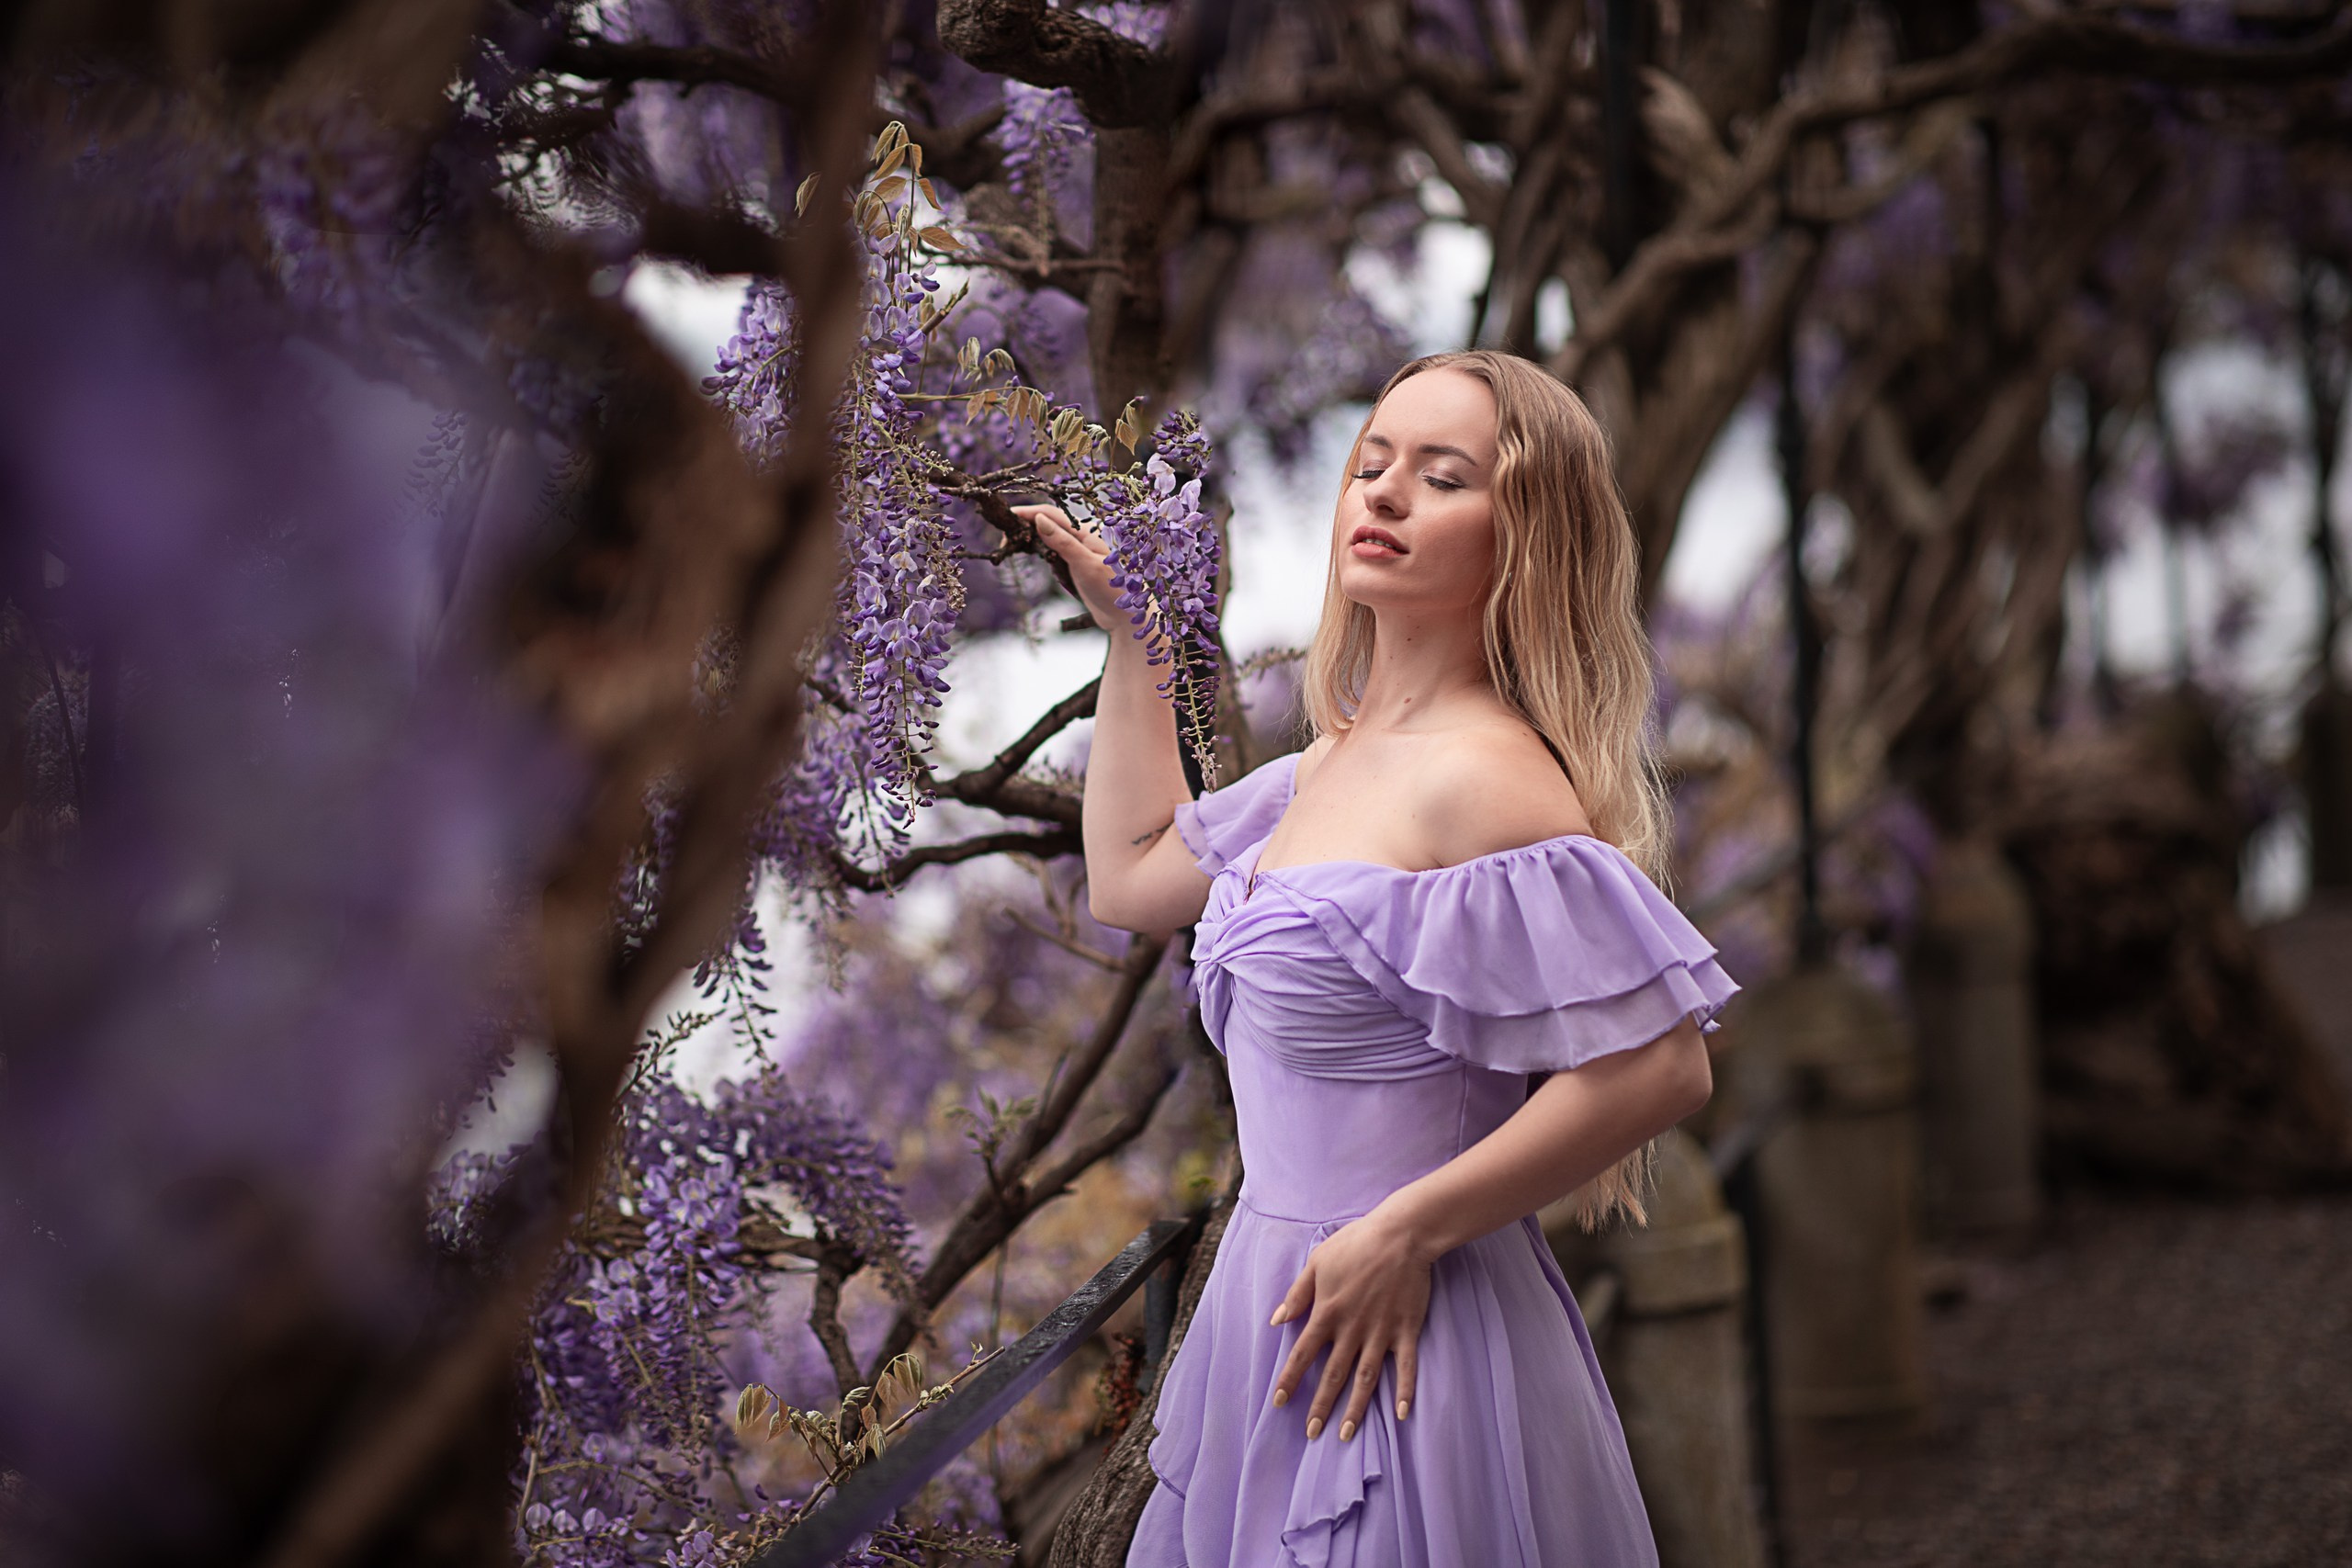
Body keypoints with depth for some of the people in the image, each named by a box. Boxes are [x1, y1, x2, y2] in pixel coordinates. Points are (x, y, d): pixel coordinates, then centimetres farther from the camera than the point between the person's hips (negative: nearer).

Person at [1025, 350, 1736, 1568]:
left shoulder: (1479, 780, -19)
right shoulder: (1337, 763, 8)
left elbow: (1661, 1066, -23)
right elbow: (1131, 877, 23)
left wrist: (1406, 1234, -18)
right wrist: (1128, 630, 23)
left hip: (1393, 1335, -9)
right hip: (1273, 1304, 9)